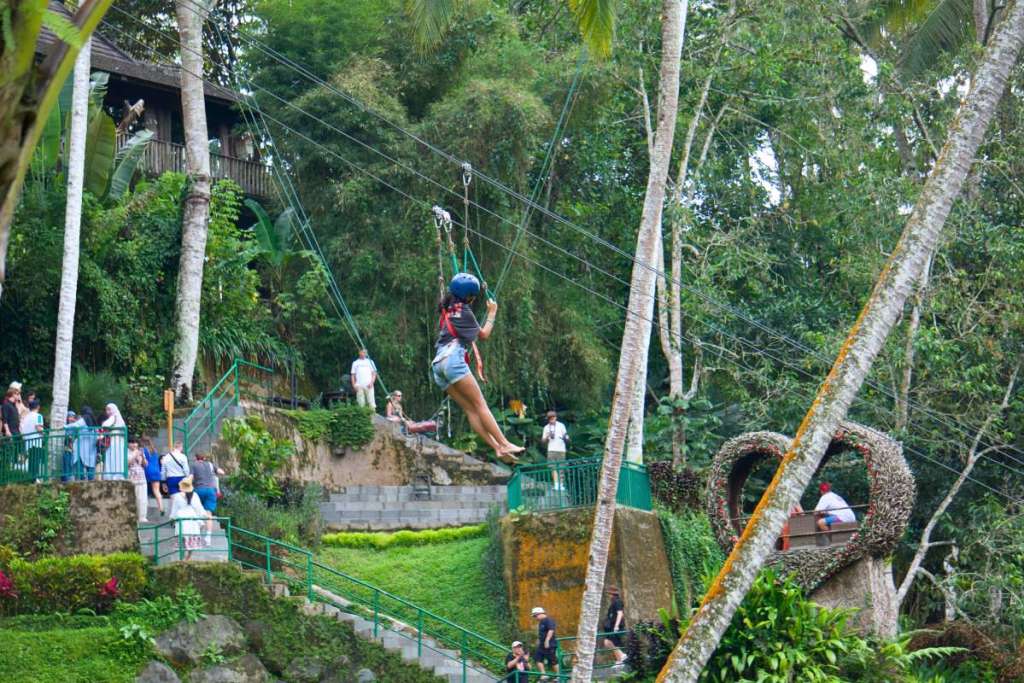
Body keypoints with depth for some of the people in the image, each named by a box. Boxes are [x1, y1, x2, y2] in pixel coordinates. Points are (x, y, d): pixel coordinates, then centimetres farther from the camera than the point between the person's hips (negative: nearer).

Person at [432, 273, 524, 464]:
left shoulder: (447, 309, 23)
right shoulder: (464, 311, 3)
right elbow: (483, 334, 14)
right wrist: (492, 313, 27)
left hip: (438, 364, 8)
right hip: (453, 359, -8)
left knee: (470, 409, -1)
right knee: (480, 404, -11)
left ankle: (497, 448, -9)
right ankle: (505, 444, -18)